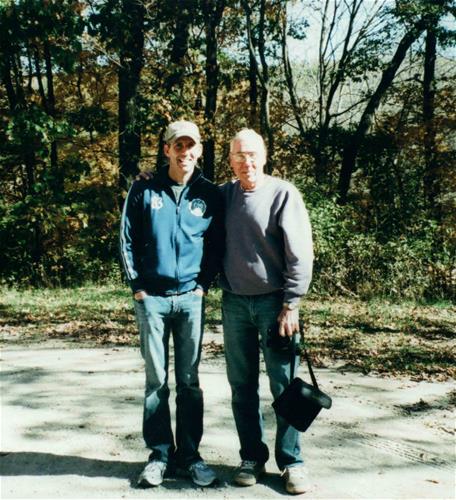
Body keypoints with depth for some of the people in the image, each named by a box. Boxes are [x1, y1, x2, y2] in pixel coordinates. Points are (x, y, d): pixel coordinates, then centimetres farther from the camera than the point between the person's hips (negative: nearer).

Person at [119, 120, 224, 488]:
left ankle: (189, 453, 17)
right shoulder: (144, 191, 2)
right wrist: (137, 285, -1)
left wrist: (204, 284, -1)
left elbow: (218, 244, 8)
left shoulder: (211, 195, 4)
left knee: (189, 380, 7)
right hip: (151, 298, 0)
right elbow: (127, 239, 4)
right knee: (156, 380, 5)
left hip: (191, 298, 1)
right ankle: (160, 453, 15)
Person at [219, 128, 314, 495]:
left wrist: (291, 305, -12)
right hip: (234, 303, 4)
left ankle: (292, 462, 12)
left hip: (273, 302, -4)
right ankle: (252, 458, 21)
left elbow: (300, 254, -8)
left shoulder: (283, 194, -5)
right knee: (242, 386, 9)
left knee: (284, 385, 0)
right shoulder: (223, 196, 7)